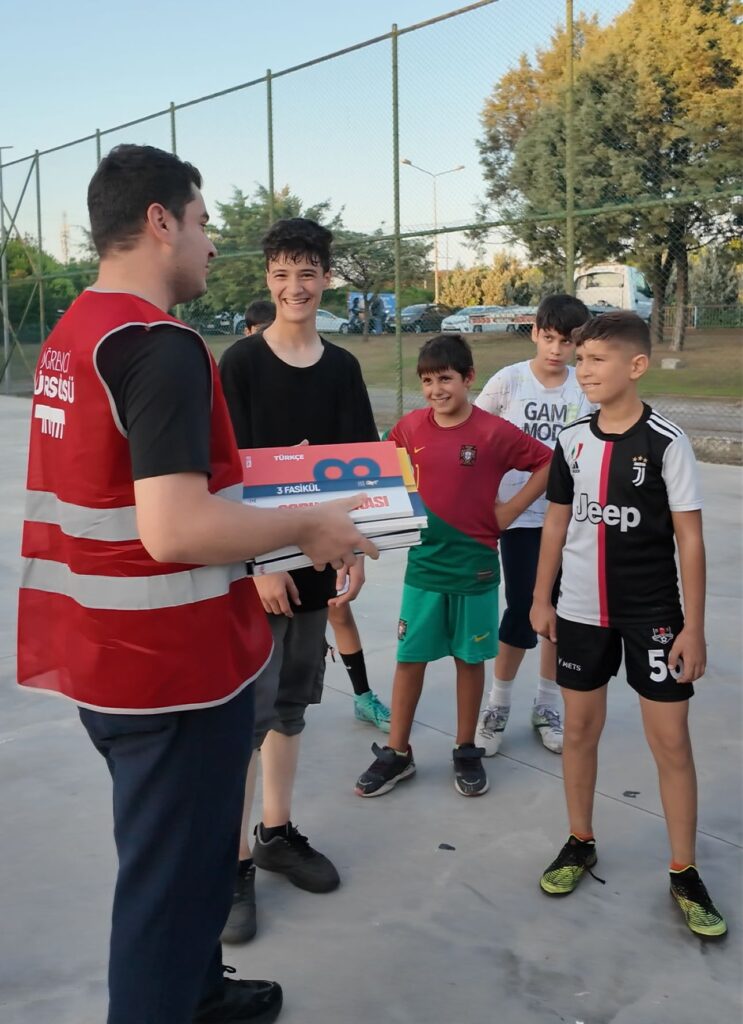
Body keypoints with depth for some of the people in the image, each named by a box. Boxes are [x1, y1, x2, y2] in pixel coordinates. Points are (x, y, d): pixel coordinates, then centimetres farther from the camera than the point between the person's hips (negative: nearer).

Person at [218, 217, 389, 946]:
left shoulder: (342, 367, 6)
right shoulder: (241, 362, -7)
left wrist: (354, 554, -1)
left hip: (316, 562, 5)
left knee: (290, 707, 15)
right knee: (244, 715, -1)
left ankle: (277, 833, 30)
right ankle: (233, 865, 11)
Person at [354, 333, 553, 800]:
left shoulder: (494, 432, -10)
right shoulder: (410, 426, -2)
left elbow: (548, 463, -3)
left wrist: (511, 509, -5)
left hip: (474, 566, -2)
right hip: (423, 563, 2)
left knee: (470, 657, 11)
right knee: (410, 657, 8)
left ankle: (467, 751, 26)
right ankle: (397, 753, 21)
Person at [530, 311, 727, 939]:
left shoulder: (666, 443, -12)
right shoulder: (572, 440, 1)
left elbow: (690, 537, -10)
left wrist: (693, 626, -11)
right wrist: (542, 598, 9)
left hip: (653, 615, -4)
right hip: (581, 611, 4)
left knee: (671, 740, 2)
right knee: (580, 728, 13)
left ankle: (685, 875, 16)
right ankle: (580, 845, 31)